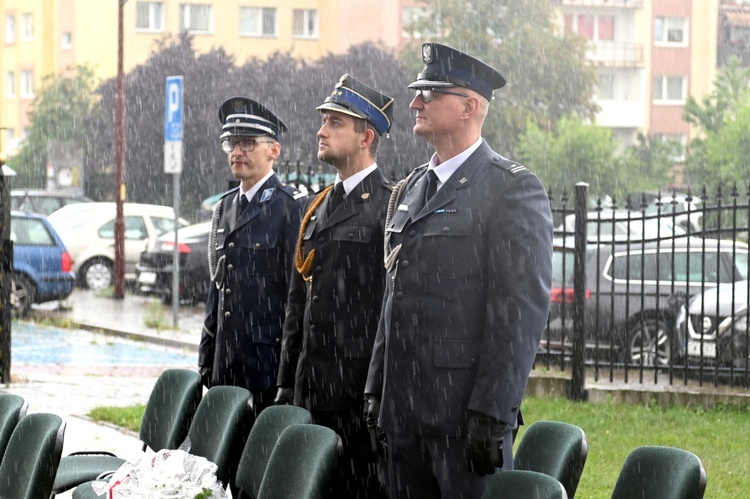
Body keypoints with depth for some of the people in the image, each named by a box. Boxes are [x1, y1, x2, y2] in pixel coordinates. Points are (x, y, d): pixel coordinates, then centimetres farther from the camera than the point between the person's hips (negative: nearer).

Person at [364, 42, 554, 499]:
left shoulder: (513, 188, -7)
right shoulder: (408, 191, 17)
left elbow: (523, 310, -13)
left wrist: (491, 413, -18)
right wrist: (377, 391, 15)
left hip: (466, 410, -7)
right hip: (405, 410, 7)